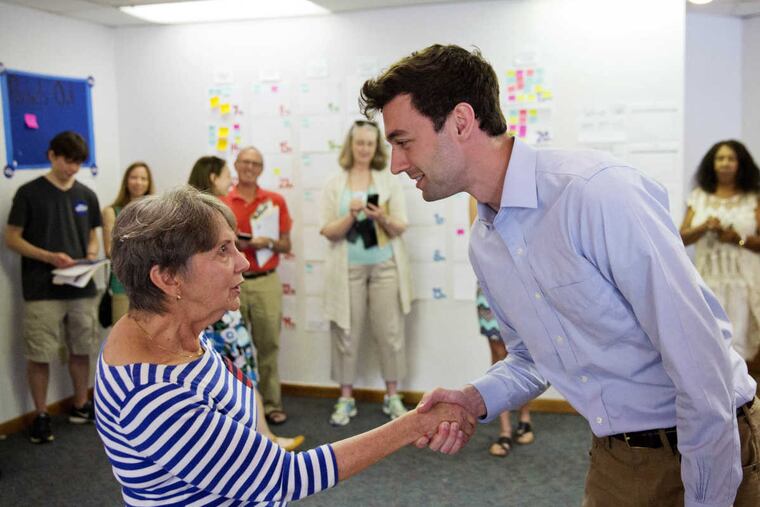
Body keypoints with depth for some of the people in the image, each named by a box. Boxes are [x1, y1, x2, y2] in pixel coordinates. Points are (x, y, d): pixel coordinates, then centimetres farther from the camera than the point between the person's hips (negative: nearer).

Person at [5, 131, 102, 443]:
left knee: (81, 351, 12)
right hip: (42, 291, -4)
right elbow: (11, 239, -4)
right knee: (39, 356, 1)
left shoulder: (87, 196, 9)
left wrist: (91, 255, -6)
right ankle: (41, 416, 16)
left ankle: (80, 406, 29)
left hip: (82, 288, 4)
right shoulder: (29, 193, -4)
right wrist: (49, 257, -17)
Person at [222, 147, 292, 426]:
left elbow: (286, 245, 7)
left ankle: (271, 403, 11)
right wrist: (232, 243, -11)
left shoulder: (276, 201, 6)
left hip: (266, 282, 0)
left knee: (268, 344, 3)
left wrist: (268, 243, -12)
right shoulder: (221, 202, 4)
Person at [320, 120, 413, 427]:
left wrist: (382, 218, -20)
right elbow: (328, 232, -3)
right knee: (346, 333, 4)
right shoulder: (335, 185, 2)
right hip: (349, 269, 0)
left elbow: (400, 228, 0)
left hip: (385, 266, 1)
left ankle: (392, 396, 18)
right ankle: (346, 399, 15)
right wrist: (351, 215, -20)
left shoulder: (389, 181, 4)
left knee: (390, 332, 4)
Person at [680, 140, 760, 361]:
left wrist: (738, 238, -16)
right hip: (708, 281, 2)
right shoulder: (699, 197, 9)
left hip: (742, 282, -2)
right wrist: (704, 227, -11)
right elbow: (682, 238, 7)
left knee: (736, 342, -3)